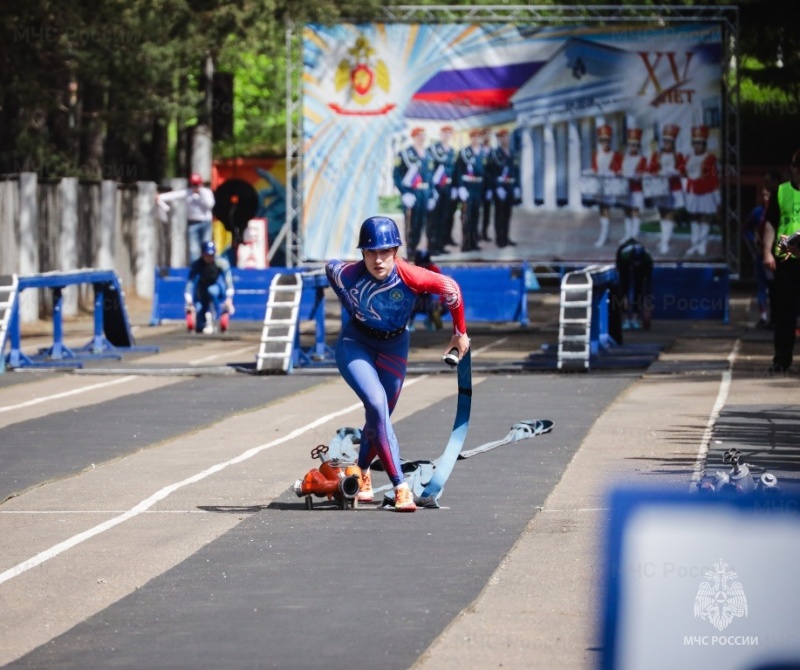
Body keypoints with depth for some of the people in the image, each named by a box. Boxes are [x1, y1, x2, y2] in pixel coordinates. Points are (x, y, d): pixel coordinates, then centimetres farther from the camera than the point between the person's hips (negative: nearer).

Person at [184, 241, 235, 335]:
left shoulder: (222, 263, -20)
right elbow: (190, 284, -24)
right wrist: (189, 302, -35)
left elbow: (229, 281, -27)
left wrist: (229, 298, -40)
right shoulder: (196, 265, -17)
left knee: (212, 290, -39)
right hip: (202, 294, 1)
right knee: (199, 328, -14)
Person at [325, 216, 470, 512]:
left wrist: (460, 333, -5)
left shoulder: (409, 276, -30)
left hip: (393, 348, 2)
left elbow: (450, 288, -17)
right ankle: (401, 487, -23)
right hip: (355, 343, -2)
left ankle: (362, 472, 41)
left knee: (379, 416, 10)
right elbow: (330, 267, -3)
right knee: (377, 405, -23)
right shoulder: (348, 274, -27)